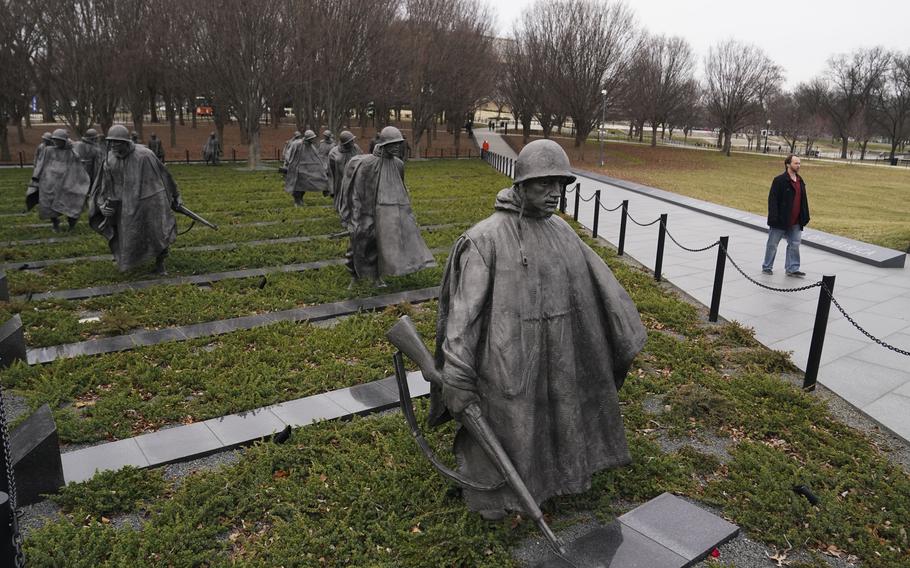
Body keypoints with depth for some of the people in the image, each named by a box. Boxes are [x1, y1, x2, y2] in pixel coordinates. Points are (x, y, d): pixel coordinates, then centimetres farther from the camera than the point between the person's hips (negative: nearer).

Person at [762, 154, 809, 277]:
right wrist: (774, 217, -21)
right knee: (772, 245, 5)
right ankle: (767, 267, 17)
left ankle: (792, 269, 15)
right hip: (780, 221, -6)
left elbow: (804, 200, 16)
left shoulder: (800, 181, 12)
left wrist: (805, 217, 12)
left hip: (795, 222, 7)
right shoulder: (779, 180, -11)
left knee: (794, 245, 7)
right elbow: (772, 200, -15)